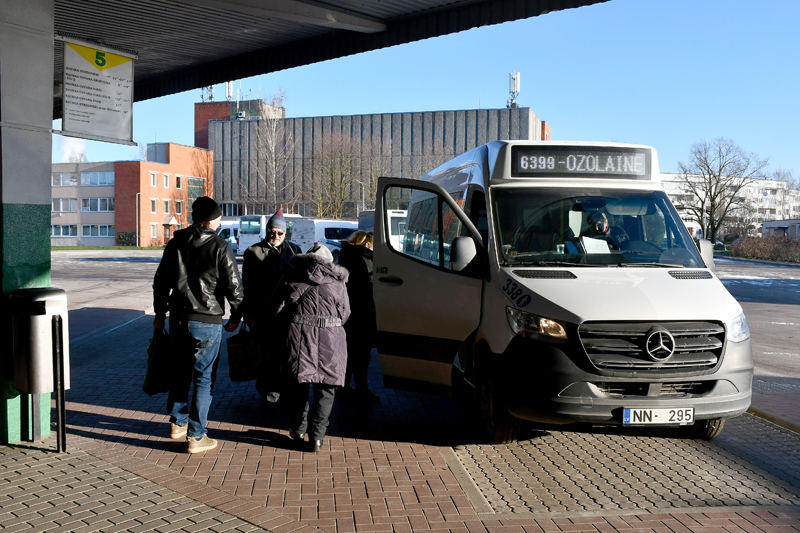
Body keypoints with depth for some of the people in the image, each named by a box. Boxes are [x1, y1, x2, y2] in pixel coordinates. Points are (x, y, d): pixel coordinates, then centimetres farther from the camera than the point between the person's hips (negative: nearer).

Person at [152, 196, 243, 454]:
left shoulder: (175, 244, 6)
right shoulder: (220, 247, -9)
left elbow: (160, 281, 11)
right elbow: (233, 287, -9)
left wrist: (160, 314, 21)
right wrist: (235, 317, 5)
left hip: (178, 319, 5)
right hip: (208, 322, -5)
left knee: (182, 370, 21)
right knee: (203, 377, 3)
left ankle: (177, 422, 32)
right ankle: (196, 436, 6)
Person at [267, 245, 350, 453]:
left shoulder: (293, 279, 7)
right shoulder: (338, 283, 9)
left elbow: (275, 309, 7)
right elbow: (344, 314, 12)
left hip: (299, 337, 0)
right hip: (330, 340, 0)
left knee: (298, 385, 15)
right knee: (325, 389, 8)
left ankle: (298, 431, 26)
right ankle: (316, 436, 4)